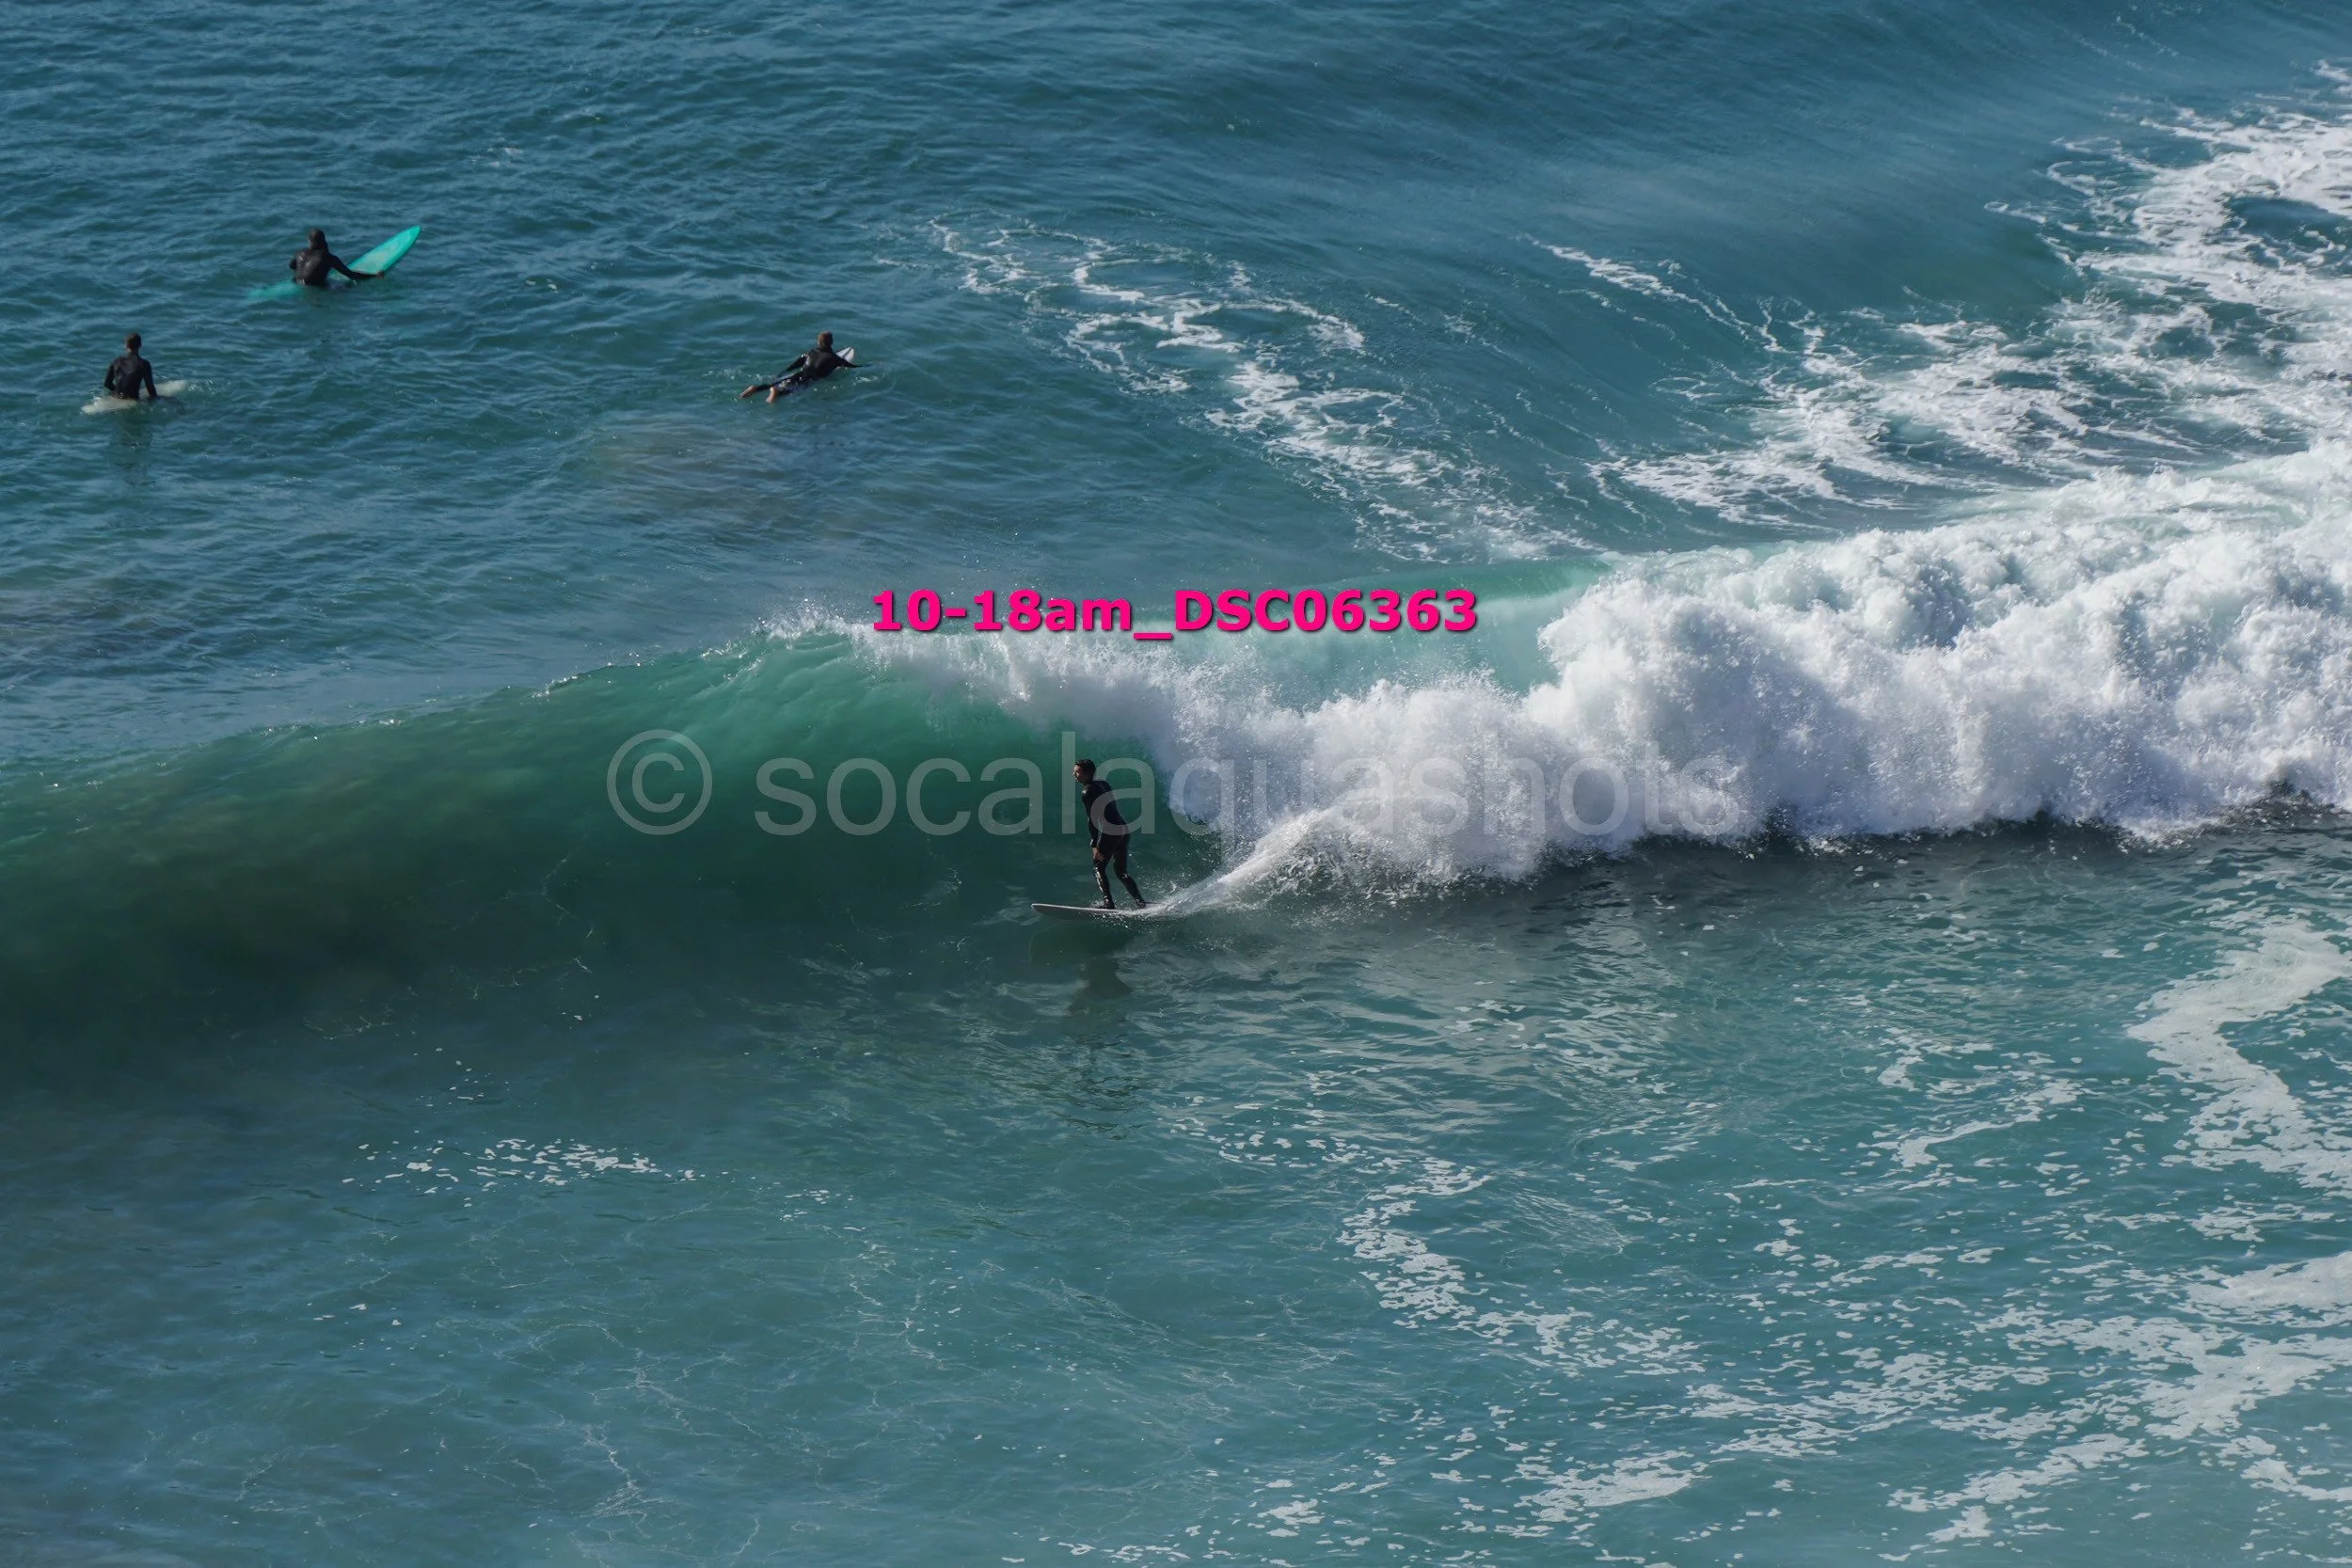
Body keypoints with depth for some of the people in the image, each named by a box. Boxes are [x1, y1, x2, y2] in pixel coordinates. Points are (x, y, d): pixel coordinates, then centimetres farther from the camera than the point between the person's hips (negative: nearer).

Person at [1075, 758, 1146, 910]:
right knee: (1121, 872, 12)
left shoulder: (1087, 791, -6)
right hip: (1124, 829, 9)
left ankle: (1109, 903, -23)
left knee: (1098, 868, -6)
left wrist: (1094, 845, -17)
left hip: (1110, 831, -9)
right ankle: (1142, 904, 2)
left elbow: (1091, 819, -13)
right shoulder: (1104, 784, 20)